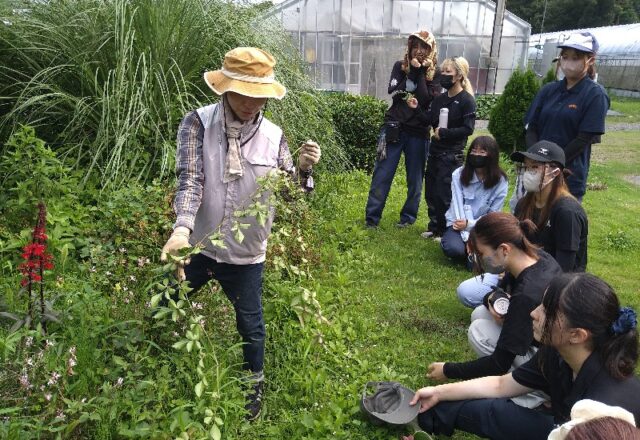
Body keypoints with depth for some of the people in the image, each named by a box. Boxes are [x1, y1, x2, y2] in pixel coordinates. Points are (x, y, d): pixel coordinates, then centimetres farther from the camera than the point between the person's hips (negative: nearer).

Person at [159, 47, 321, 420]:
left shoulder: (273, 137, -6)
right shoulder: (198, 123, -11)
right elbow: (190, 179, -22)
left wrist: (304, 169, -22)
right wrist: (181, 230, -37)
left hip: (246, 253, 0)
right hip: (197, 246, 0)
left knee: (251, 323, 16)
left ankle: (255, 383, 44)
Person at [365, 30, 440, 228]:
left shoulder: (434, 73, 3)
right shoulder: (400, 66, 6)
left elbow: (426, 100, -13)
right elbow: (394, 92, -9)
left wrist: (420, 72, -11)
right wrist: (413, 71, -10)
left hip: (418, 132, 0)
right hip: (394, 128, 0)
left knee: (415, 178, 8)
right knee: (382, 175, -1)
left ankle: (408, 217, 23)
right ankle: (371, 219, 7)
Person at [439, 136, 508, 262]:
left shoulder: (500, 182, -8)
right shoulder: (459, 174, -10)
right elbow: (458, 207, -14)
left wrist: (469, 224, -23)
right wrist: (467, 239, -23)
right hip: (458, 224, -1)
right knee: (454, 249, -32)